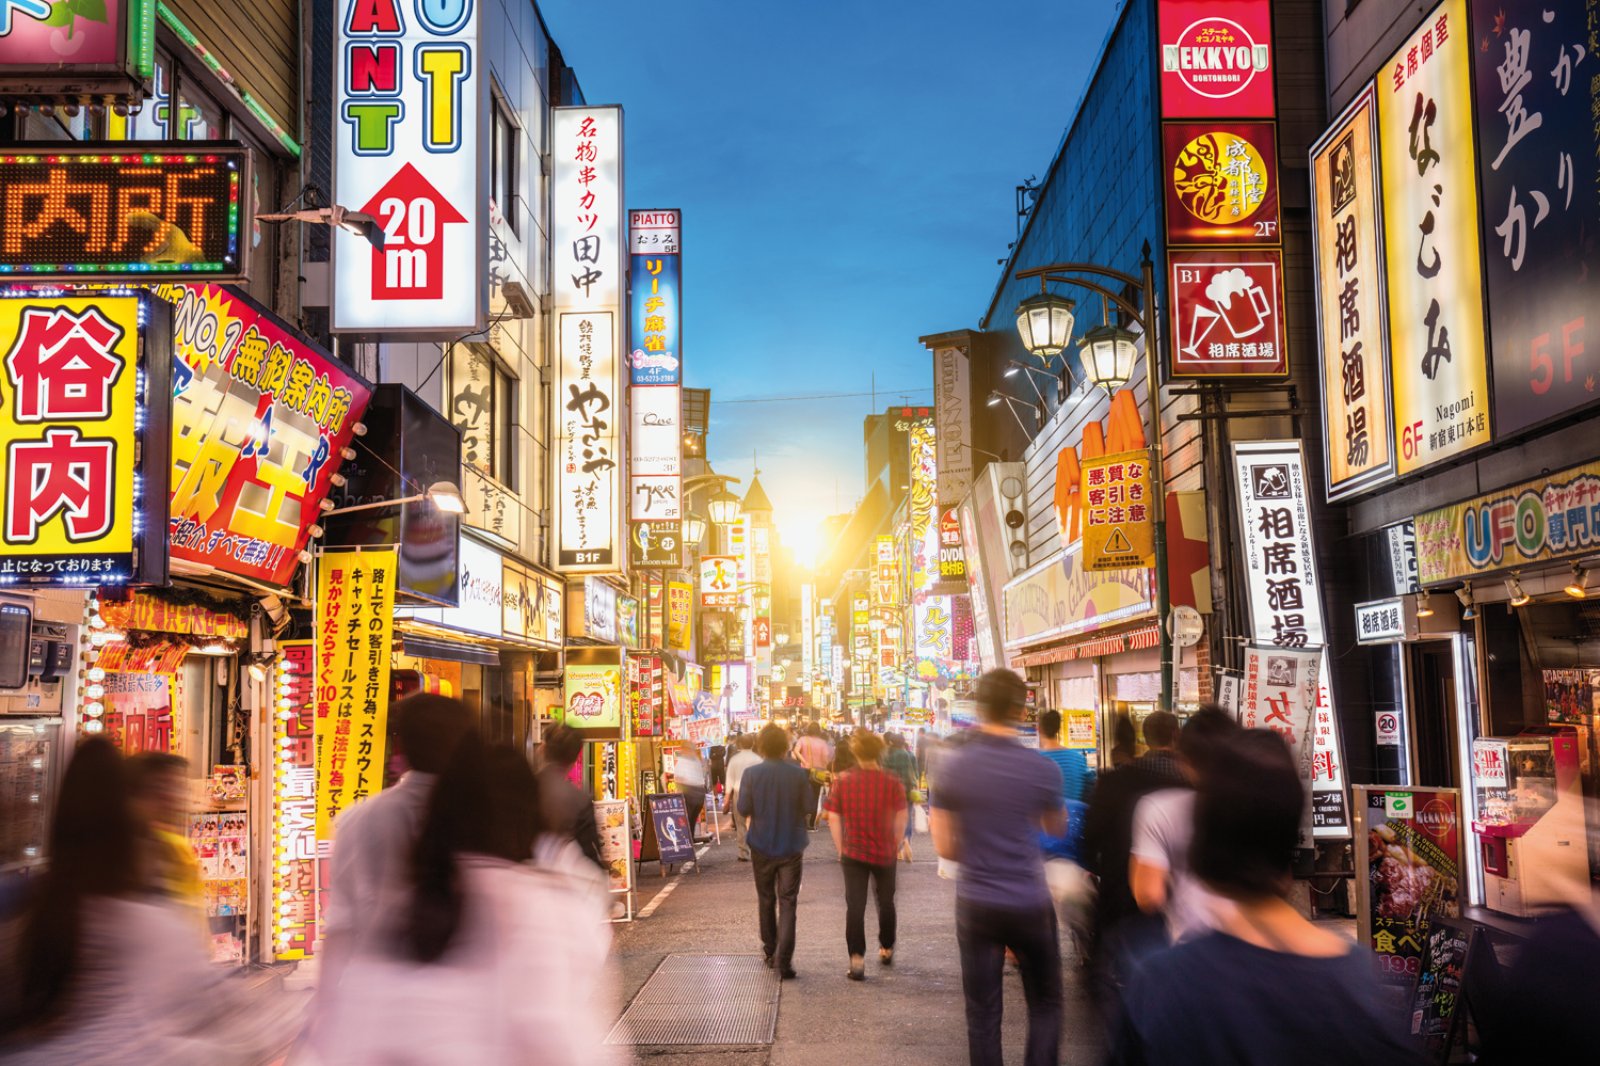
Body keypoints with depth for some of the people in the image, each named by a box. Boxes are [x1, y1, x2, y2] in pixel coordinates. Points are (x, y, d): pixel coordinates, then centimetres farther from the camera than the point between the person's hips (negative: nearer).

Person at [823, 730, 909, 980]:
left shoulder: (842, 781, -9)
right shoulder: (893, 783, -11)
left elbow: (833, 819, -6)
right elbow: (901, 821, -6)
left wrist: (841, 848, 5)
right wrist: (896, 843, 9)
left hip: (853, 853, -1)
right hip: (884, 853, 1)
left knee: (855, 906, 4)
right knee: (886, 902, 21)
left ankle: (857, 959, -4)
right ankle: (886, 950, 36)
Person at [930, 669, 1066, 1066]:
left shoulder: (952, 767, -8)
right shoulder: (1042, 769, -11)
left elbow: (945, 847, -3)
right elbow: (1056, 828, 7)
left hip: (975, 904, 1)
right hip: (1030, 903, -1)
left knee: (982, 1013, 10)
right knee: (1045, 1004, 16)